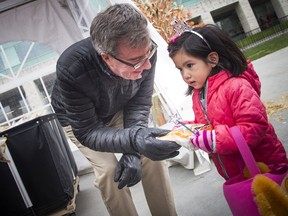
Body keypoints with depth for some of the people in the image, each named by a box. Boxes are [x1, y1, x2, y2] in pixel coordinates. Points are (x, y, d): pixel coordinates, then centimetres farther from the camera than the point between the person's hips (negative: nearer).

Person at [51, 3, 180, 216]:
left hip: (119, 110, 3)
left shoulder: (144, 51, -32)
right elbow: (87, 131, -33)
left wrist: (132, 152, -31)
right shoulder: (71, 69, -41)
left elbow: (139, 104, -19)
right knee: (108, 170, -18)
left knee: (152, 153, -12)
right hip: (79, 119, -2)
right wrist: (133, 140, -51)